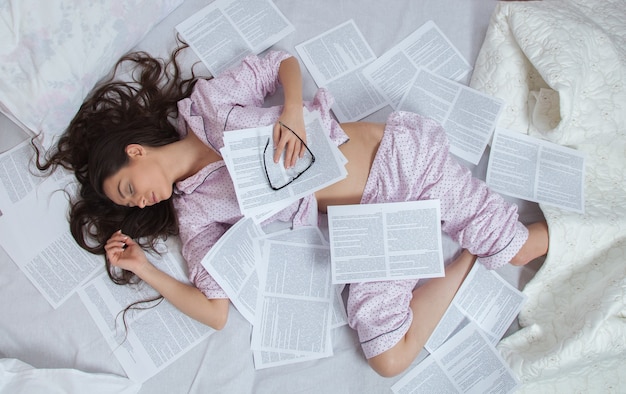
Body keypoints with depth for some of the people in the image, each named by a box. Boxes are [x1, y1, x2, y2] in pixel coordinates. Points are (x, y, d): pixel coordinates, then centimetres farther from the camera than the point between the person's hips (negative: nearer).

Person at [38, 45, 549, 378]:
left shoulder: (205, 101, -5)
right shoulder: (192, 210, 2)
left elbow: (282, 63, 4)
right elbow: (216, 311, -1)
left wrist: (293, 111, -16)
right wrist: (143, 269, -4)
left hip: (399, 154, -3)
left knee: (520, 248, -7)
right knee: (387, 358, -9)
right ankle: (467, 258, 8)